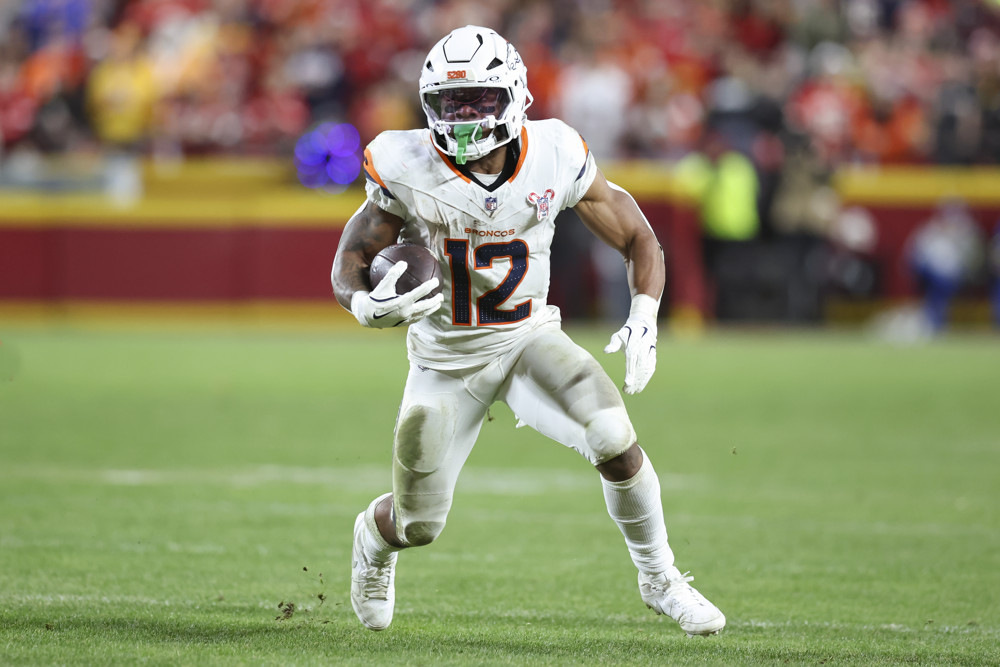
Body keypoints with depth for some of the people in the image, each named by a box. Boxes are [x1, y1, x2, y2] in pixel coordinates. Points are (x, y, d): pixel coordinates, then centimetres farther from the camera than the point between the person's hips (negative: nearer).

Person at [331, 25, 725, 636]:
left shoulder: (555, 158, -15)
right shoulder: (410, 173, -18)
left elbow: (638, 239, -3)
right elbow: (349, 269, -9)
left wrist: (645, 317, -21)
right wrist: (368, 305, -33)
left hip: (528, 339, 0)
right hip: (447, 356, 0)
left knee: (614, 440, -26)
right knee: (418, 527, 4)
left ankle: (659, 579, -3)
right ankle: (373, 542, 45)